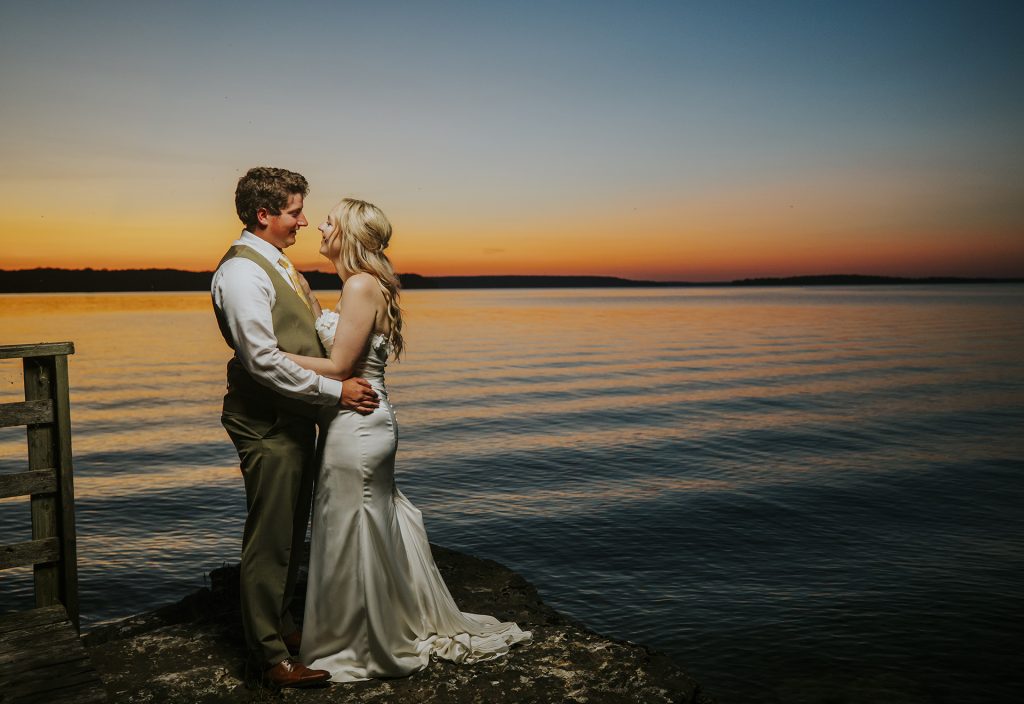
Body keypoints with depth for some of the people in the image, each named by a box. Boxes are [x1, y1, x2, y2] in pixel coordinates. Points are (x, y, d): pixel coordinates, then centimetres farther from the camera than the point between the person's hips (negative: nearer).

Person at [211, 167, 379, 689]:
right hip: (267, 426, -10)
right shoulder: (242, 271, -18)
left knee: (292, 534, 20)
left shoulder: (277, 264, 14)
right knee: (269, 541, 1)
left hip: (295, 420, 10)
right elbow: (262, 359, -24)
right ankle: (271, 655, 13)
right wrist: (335, 391, -21)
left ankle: (282, 625, 36)